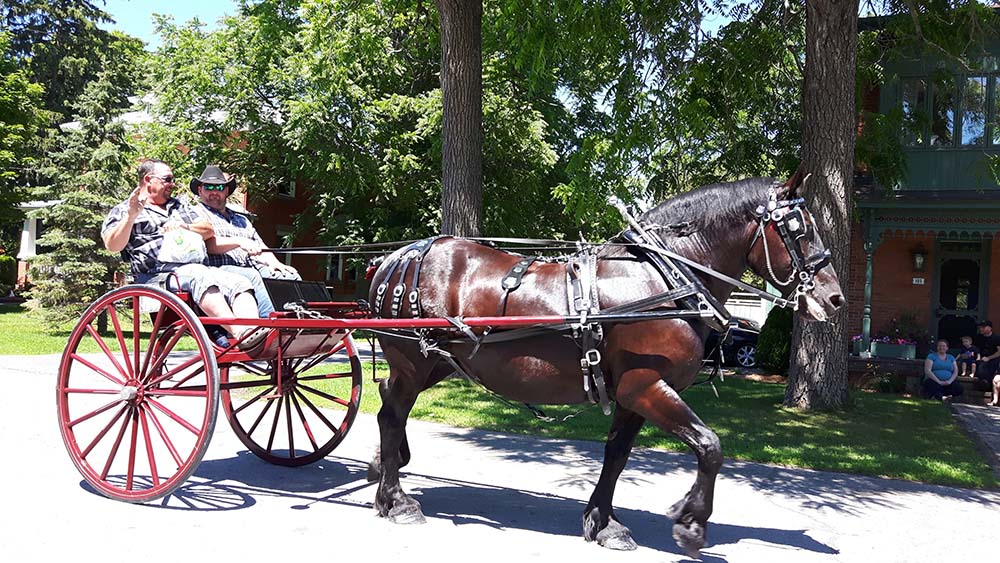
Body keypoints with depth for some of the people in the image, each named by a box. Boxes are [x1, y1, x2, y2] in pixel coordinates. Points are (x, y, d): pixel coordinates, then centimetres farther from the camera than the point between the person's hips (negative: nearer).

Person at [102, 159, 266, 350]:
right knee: (201, 277, -37)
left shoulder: (180, 206, 32)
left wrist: (185, 227, 0)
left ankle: (252, 330, -47)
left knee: (239, 282, -24)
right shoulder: (123, 210, 16)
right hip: (158, 275, -5)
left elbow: (209, 231, 20)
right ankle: (240, 334, -50)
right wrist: (131, 217, -16)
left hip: (200, 268, 6)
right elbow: (112, 245, -1)